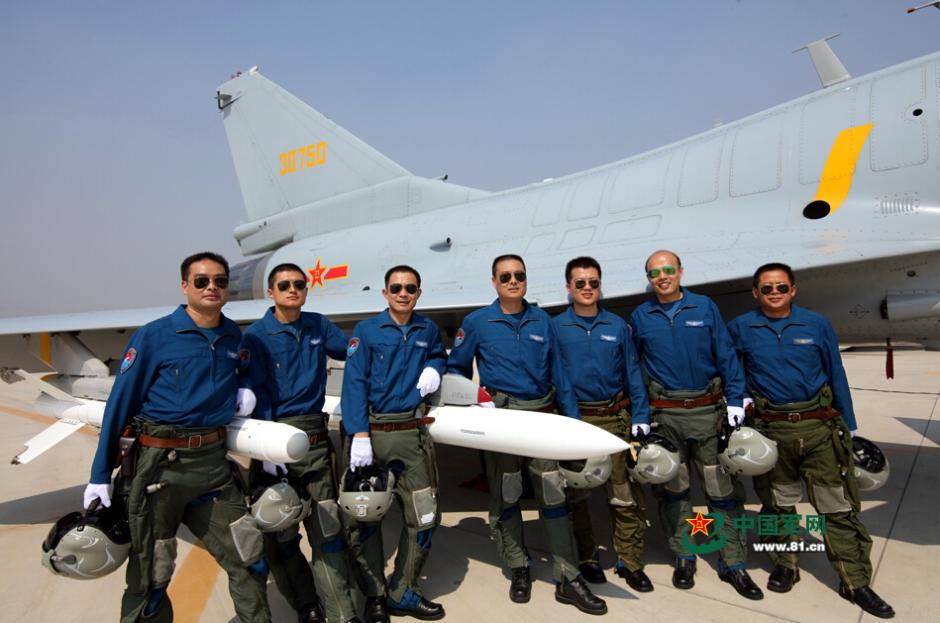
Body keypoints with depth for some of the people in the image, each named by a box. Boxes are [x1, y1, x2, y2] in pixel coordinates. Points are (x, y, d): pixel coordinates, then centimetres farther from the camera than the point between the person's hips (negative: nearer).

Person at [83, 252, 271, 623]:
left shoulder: (233, 336, 6)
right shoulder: (154, 337, -8)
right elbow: (120, 404, -5)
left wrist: (242, 391, 3)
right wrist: (100, 476, -5)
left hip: (214, 465, 5)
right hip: (159, 465, -4)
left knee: (250, 562, 10)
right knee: (150, 579, 9)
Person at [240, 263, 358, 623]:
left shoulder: (318, 326, 8)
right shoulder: (256, 336, -3)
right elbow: (254, 396, -9)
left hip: (315, 440, 2)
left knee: (327, 529, 2)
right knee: (280, 535, 8)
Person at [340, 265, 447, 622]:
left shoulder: (427, 331, 10)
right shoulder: (366, 331, -1)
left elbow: (439, 355, 30)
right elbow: (354, 383, -8)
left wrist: (433, 368, 4)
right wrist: (359, 434, -18)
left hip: (412, 434, 4)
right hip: (371, 431, -3)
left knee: (423, 516, 6)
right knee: (364, 516, 4)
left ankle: (403, 594, 26)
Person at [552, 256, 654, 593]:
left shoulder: (617, 325, 4)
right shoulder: (556, 327, -1)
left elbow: (633, 374, 5)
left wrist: (641, 418, 0)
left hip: (615, 418, 1)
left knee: (626, 493, 4)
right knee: (576, 493, 10)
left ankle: (630, 561, 21)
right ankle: (586, 558, 28)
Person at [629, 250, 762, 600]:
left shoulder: (705, 308, 4)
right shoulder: (640, 317, 5)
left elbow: (726, 356, 3)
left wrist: (735, 401, -5)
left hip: (708, 411, 0)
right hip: (664, 415, 1)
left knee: (723, 488, 4)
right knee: (673, 489, 9)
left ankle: (733, 564, 17)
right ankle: (684, 557, 24)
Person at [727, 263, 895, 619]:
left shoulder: (816, 324, 2)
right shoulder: (741, 328, 0)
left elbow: (836, 376, 6)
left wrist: (850, 427, 7)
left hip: (819, 427, 0)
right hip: (771, 429, 0)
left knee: (838, 507, 5)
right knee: (778, 504, 13)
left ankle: (856, 582, 18)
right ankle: (785, 565, 30)